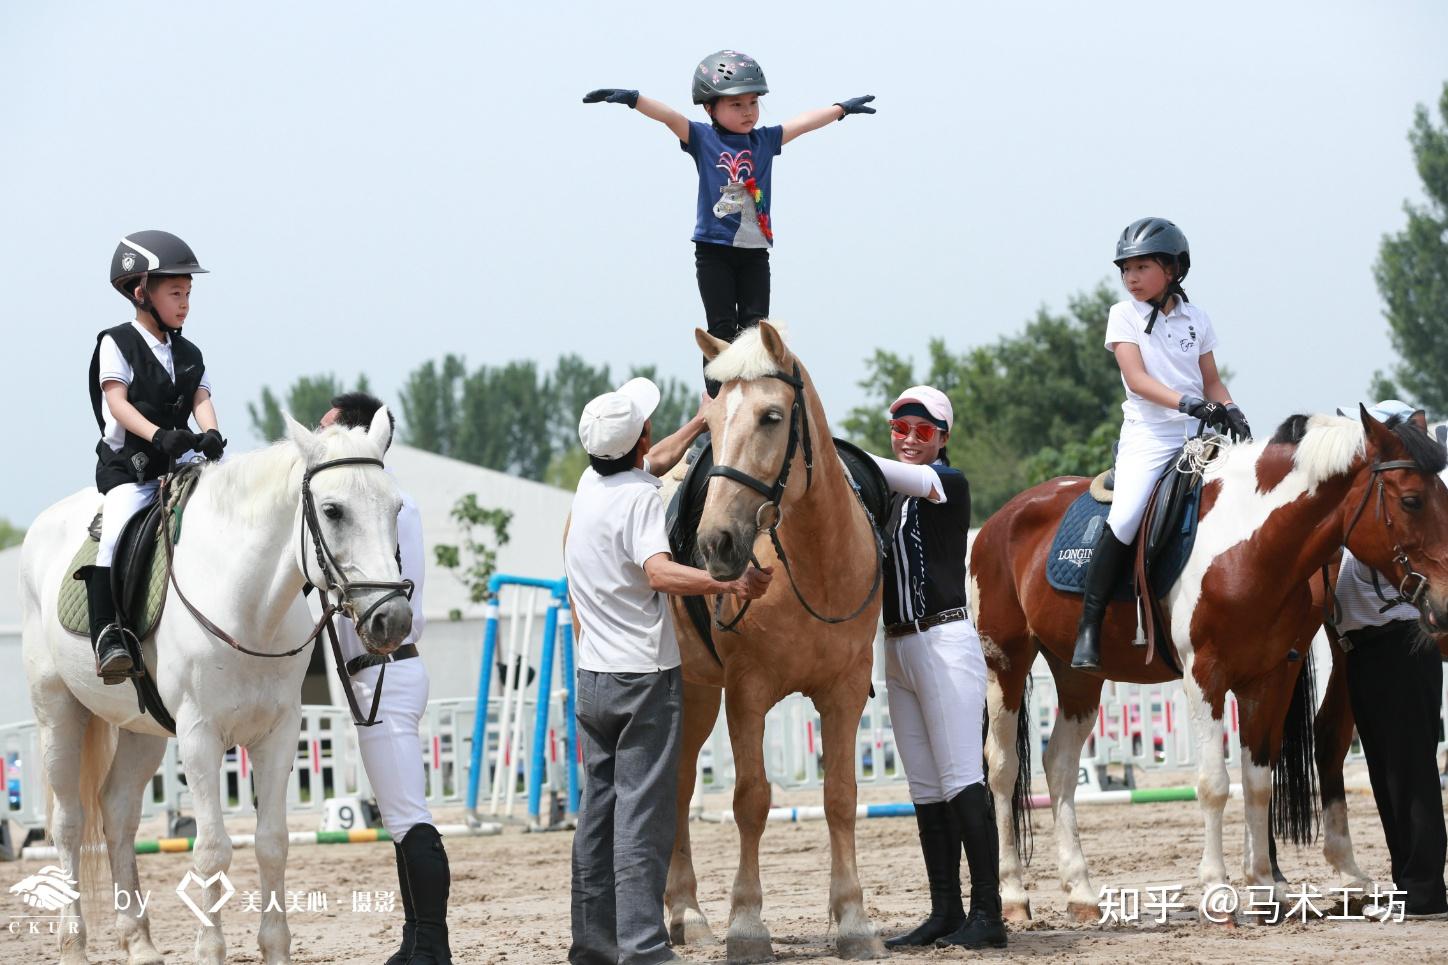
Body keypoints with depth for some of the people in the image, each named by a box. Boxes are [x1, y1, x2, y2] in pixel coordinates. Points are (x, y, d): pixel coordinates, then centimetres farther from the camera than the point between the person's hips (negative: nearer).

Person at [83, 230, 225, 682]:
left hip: (180, 460, 6)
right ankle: (106, 633, -28)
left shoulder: (189, 354, 16)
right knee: (117, 531, -28)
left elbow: (201, 400, 2)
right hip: (127, 462, -6)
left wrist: (210, 434, -22)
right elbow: (116, 401, -12)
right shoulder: (117, 344, 0)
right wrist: (158, 435, -28)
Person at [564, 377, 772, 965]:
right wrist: (731, 585, -40)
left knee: (597, 811, 12)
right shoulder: (639, 498, -15)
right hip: (644, 677, -8)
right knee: (642, 817, -9)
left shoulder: (590, 486, 9)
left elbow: (653, 464, 29)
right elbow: (660, 572, -32)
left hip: (593, 677, 8)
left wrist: (703, 420, 36)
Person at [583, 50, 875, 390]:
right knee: (721, 327, -2)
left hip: (754, 250, 3)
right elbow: (670, 117, -15)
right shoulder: (702, 138, -2)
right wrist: (631, 99, -28)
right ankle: (717, 396, 0)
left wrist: (842, 108, 26)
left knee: (755, 326, 0)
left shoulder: (765, 140, 8)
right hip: (714, 250, -3)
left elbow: (804, 123, 17)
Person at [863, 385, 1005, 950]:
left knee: (962, 780, -11)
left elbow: (900, 475, -21)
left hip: (945, 640, -8)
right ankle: (946, 912, 10)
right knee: (925, 790, 7)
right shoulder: (886, 499, 16)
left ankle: (987, 913, -13)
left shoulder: (948, 484, -4)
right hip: (898, 647, 8)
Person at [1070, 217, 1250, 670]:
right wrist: (1185, 402, -24)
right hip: (1148, 434, -4)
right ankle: (1089, 627, -15)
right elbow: (1136, 378, -9)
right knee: (1125, 518, -23)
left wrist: (1230, 411, -6)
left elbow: (1212, 382, 16)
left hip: (1197, 434, 4)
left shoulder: (1195, 319, 12)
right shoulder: (1124, 315, 3)